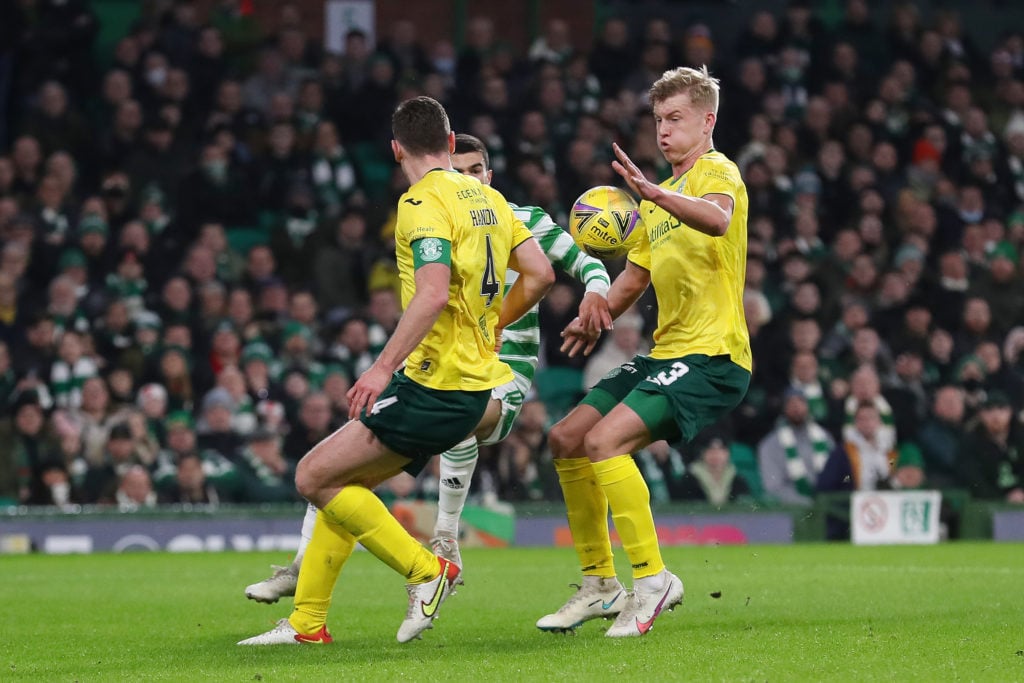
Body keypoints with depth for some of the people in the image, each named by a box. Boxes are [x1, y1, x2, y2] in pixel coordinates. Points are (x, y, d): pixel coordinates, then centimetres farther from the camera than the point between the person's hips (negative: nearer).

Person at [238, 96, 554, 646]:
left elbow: (433, 294, -25)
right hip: (475, 380, 9)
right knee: (343, 483, 13)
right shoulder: (488, 198, 13)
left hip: (435, 387, -9)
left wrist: (384, 367, -27)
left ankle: (425, 570, -6)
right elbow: (539, 273, 14)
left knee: (315, 477, -7)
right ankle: (306, 622, 13)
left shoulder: (424, 203, -13)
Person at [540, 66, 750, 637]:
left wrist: (654, 193, -48)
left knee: (604, 441, -24)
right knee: (566, 439, 8)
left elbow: (718, 219, -33)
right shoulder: (663, 196, 22)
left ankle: (653, 579, -17)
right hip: (666, 354, 10)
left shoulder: (717, 171, -7)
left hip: (712, 355, -10)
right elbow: (637, 274, 30)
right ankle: (600, 584, 16)